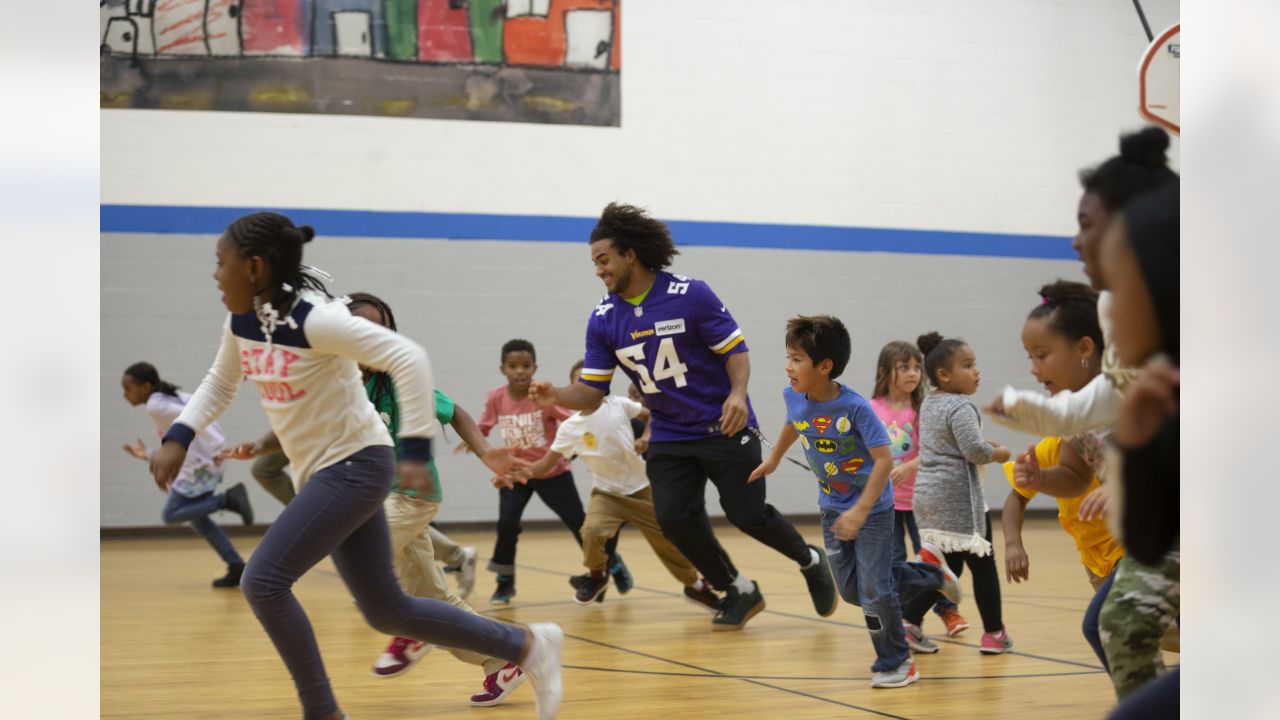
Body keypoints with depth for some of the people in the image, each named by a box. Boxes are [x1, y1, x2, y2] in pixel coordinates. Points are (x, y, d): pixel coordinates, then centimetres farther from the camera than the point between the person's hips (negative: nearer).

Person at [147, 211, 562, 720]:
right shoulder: (241, 323, 2)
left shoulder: (313, 320, -23)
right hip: (323, 471, 9)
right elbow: (219, 384, 20)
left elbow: (409, 358, -26)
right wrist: (178, 439, 5)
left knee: (263, 582, -16)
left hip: (355, 465, -9)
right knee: (387, 610, 12)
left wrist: (415, 449, -28)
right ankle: (527, 646, 23)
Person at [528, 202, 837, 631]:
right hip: (669, 437, 4)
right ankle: (739, 592, 13)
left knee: (747, 514, -5)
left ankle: (811, 562, 26)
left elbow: (736, 351, -9)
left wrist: (737, 394, -28)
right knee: (674, 518, -10)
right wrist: (556, 397, -22)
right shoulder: (602, 320, -2)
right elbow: (591, 391, -2)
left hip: (724, 428, -4)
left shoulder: (691, 295, -14)